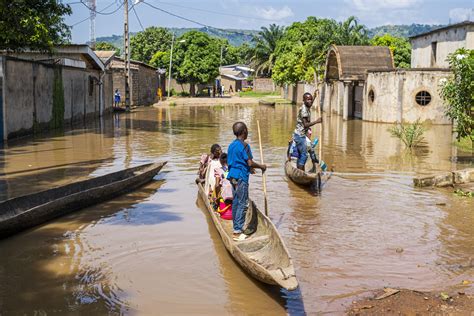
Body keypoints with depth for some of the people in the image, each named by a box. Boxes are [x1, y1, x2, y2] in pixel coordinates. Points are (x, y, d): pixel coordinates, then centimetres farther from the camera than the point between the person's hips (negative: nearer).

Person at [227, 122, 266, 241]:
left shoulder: (231, 145, 12)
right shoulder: (244, 145, -14)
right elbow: (250, 163, -17)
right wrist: (261, 166, 0)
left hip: (233, 176, 9)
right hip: (241, 177, -9)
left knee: (235, 202, 14)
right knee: (243, 204, -4)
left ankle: (236, 228, 20)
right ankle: (238, 232, -5)